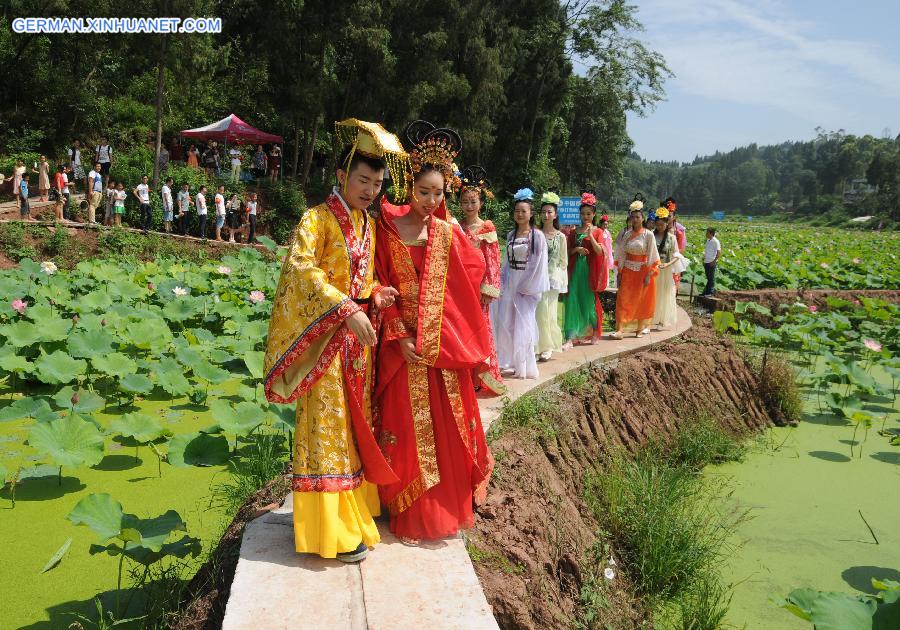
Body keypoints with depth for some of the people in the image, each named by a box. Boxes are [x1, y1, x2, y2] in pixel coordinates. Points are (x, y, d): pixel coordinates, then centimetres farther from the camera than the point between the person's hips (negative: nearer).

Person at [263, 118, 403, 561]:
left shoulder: (367, 225, 11)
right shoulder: (318, 219, -12)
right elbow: (300, 267, -28)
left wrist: (377, 295, -1)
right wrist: (347, 309, -36)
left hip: (358, 336, 7)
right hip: (326, 337, -7)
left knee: (354, 422, 15)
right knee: (326, 425, -1)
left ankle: (356, 506, 29)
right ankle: (333, 529, 7)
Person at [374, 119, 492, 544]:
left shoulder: (449, 233, 3)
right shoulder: (387, 230, -4)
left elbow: (472, 279, 10)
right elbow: (382, 289, -6)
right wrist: (400, 336, -12)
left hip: (445, 344, 2)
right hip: (403, 342, -2)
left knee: (448, 427, 9)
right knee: (407, 429, 5)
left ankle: (448, 509, 26)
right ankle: (409, 516, 20)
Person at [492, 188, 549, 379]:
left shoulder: (537, 236, -7)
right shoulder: (511, 235, 10)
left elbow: (538, 264, -10)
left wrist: (527, 287, -13)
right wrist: (503, 283, 5)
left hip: (527, 284, -5)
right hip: (509, 283, 5)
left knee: (523, 324, -1)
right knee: (505, 323, 3)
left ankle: (524, 366, 9)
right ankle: (508, 363, 13)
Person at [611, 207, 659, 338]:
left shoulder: (648, 235, -6)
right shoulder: (627, 234, 4)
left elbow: (651, 255, -7)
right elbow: (622, 254, 6)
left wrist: (649, 275, -12)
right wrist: (619, 273, 2)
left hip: (643, 270, -2)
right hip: (628, 271, 3)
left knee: (642, 300, 6)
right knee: (623, 299, -5)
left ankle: (641, 328, 18)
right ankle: (620, 329, -8)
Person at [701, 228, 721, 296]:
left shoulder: (715, 242, -14)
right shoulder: (708, 240, 10)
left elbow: (719, 252, -17)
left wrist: (714, 261, -18)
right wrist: (704, 258, 15)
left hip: (712, 263, -8)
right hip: (706, 262, 8)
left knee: (711, 278, 0)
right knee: (708, 277, 13)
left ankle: (710, 292, 6)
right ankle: (706, 291, 19)